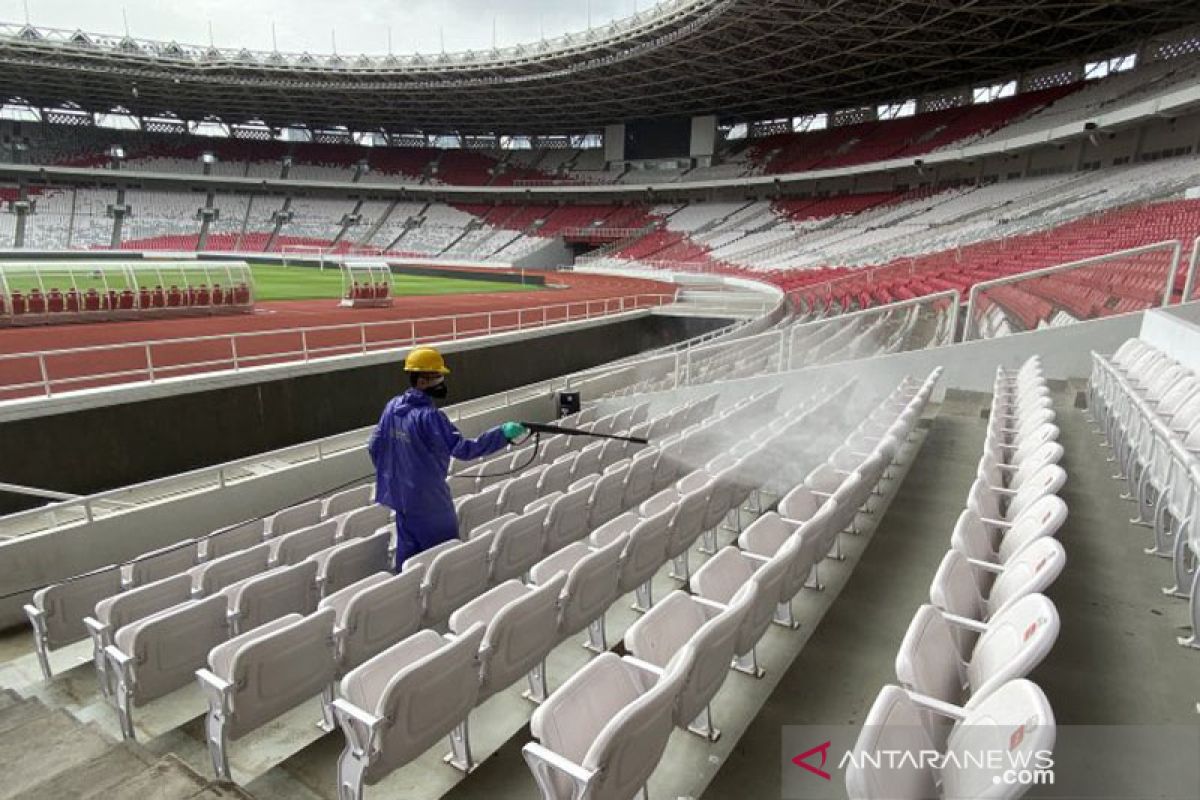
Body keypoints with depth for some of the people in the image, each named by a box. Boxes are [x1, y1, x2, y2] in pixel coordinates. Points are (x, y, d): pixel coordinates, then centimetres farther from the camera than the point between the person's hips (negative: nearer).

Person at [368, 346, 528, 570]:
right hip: (427, 498, -7)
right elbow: (462, 448, -27)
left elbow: (374, 446, 9)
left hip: (400, 494, 8)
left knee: (408, 547, 19)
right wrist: (502, 433, -27)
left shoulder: (392, 407, 0)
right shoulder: (430, 416, -24)